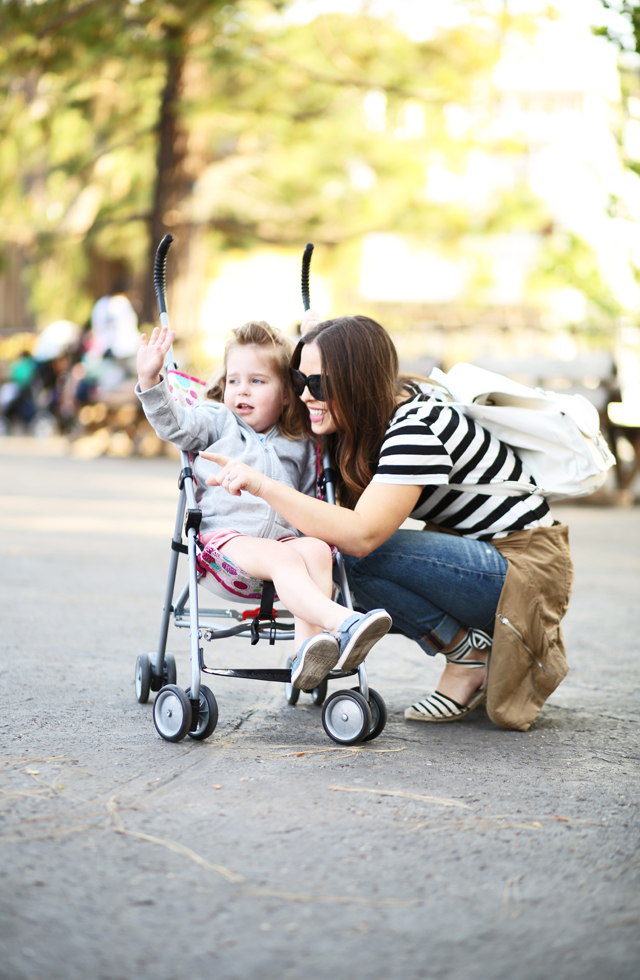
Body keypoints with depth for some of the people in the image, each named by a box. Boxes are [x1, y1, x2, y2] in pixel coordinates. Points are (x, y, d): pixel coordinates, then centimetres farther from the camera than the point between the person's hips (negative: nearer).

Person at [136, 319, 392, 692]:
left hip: (283, 534, 3)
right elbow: (174, 424, 1)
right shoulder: (217, 421, 17)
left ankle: (307, 646, -45)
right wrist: (150, 380, -14)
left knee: (316, 550, -31)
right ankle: (341, 621, -54)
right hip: (225, 534, -3)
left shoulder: (299, 445, 22)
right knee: (282, 557, -34)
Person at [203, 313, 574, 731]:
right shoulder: (381, 409, 3)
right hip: (478, 552, 10)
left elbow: (362, 534, -36)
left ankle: (470, 654, -6)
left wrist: (262, 485, -34)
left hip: (529, 569, -10)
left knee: (360, 555, -24)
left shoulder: (416, 430, -24)